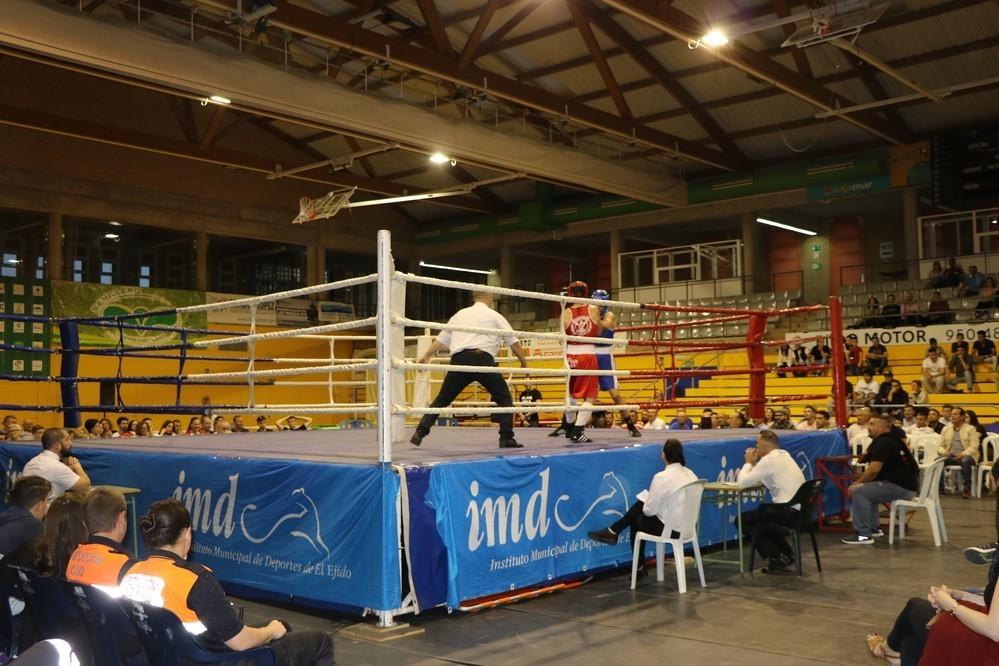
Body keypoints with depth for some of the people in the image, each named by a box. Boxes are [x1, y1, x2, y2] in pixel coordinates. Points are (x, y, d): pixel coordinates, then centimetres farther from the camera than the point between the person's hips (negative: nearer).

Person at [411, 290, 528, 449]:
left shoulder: (460, 314, 23)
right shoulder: (494, 316, 14)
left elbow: (441, 338, 27)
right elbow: (513, 342, 15)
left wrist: (426, 356, 36)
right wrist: (523, 362, 27)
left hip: (459, 360, 3)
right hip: (482, 359, -3)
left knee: (442, 399, 12)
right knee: (504, 398, 10)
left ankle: (420, 432, 2)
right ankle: (506, 438, 2)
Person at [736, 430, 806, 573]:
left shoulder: (769, 460, -13)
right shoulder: (784, 454, 15)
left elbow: (741, 482, -13)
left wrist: (749, 463, 1)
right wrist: (754, 464, 12)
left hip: (789, 512, -10)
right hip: (801, 510, 10)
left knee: (743, 520, 2)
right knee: (761, 520, 32)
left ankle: (776, 558, 2)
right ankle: (786, 554, 28)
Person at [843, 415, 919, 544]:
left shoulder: (882, 442, -13)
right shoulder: (893, 440, 19)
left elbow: (874, 470, -21)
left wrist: (856, 484, -9)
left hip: (900, 487, -11)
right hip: (905, 484, 11)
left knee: (858, 491, -16)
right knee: (868, 489, 26)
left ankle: (863, 535, -14)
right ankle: (874, 528, 27)